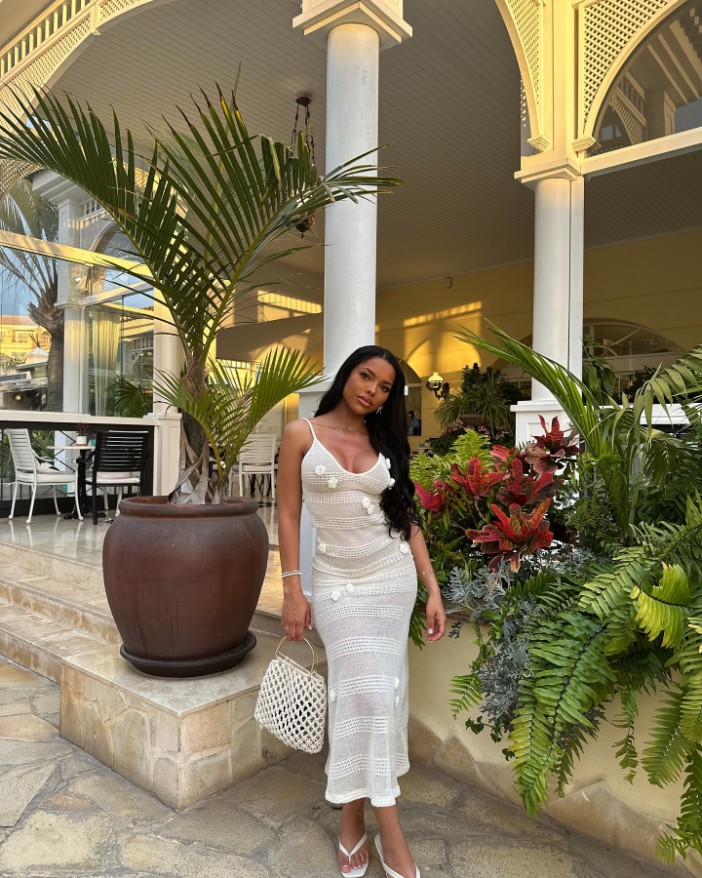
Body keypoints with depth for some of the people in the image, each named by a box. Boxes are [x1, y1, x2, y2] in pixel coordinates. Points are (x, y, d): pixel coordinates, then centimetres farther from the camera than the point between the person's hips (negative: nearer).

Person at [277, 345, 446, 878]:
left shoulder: (385, 443, 7)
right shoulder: (302, 434, -2)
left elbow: (407, 518, 7)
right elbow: (288, 516, -2)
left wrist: (433, 590, 3)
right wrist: (293, 592, -6)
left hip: (393, 575, 3)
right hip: (337, 581, -3)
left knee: (373, 692, 5)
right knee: (368, 692, -9)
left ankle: (353, 818, 24)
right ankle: (390, 833, 8)